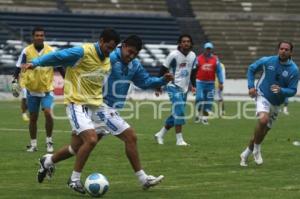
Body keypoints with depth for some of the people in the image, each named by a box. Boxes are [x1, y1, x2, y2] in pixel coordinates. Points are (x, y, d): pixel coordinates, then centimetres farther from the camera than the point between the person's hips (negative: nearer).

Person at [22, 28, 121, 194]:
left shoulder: (107, 61, 10)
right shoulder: (83, 52, -15)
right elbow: (57, 56, -16)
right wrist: (35, 63, -27)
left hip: (92, 106, 8)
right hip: (76, 103, -8)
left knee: (76, 147, 11)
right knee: (91, 139, -22)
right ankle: (74, 179, -7)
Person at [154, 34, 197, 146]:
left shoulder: (193, 56, 6)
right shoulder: (174, 55, -12)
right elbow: (163, 70, -7)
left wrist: (193, 85, 6)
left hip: (184, 88, 7)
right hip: (174, 86, -7)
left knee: (176, 114, 9)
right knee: (179, 111, -18)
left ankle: (160, 135, 24)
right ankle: (179, 139, -14)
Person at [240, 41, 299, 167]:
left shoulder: (293, 70, -10)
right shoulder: (267, 61, -9)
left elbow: (292, 91, -8)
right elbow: (251, 69, 7)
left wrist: (281, 90, -29)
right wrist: (251, 86, -4)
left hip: (276, 104, 3)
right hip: (262, 96, -3)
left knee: (263, 130, 10)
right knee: (263, 119, -31)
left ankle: (246, 154, 30)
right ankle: (256, 149, -10)